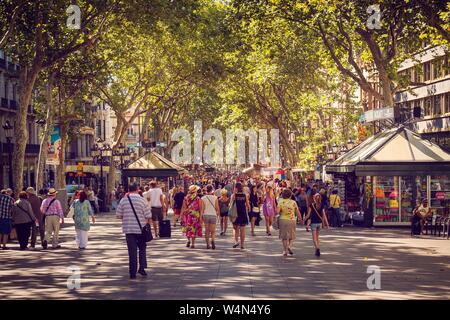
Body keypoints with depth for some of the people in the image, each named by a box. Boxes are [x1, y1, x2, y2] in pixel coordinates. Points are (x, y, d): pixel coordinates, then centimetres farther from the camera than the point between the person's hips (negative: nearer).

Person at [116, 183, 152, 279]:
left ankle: (133, 272, 4)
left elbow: (118, 215, 2)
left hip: (128, 229, 1)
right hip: (141, 228, -1)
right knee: (142, 248, 17)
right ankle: (142, 268, 7)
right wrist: (148, 224, 12)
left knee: (132, 250, 4)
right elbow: (148, 216, -5)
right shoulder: (142, 200, -6)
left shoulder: (123, 200, -1)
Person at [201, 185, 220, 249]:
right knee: (213, 231, 2)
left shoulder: (203, 198, -2)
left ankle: (208, 244, 13)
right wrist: (217, 214, 17)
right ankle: (213, 240, -25)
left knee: (207, 231, 12)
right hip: (213, 215, -1)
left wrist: (201, 217, 0)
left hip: (206, 215, 1)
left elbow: (202, 209, -4)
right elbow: (217, 208, -1)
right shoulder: (215, 198, -3)